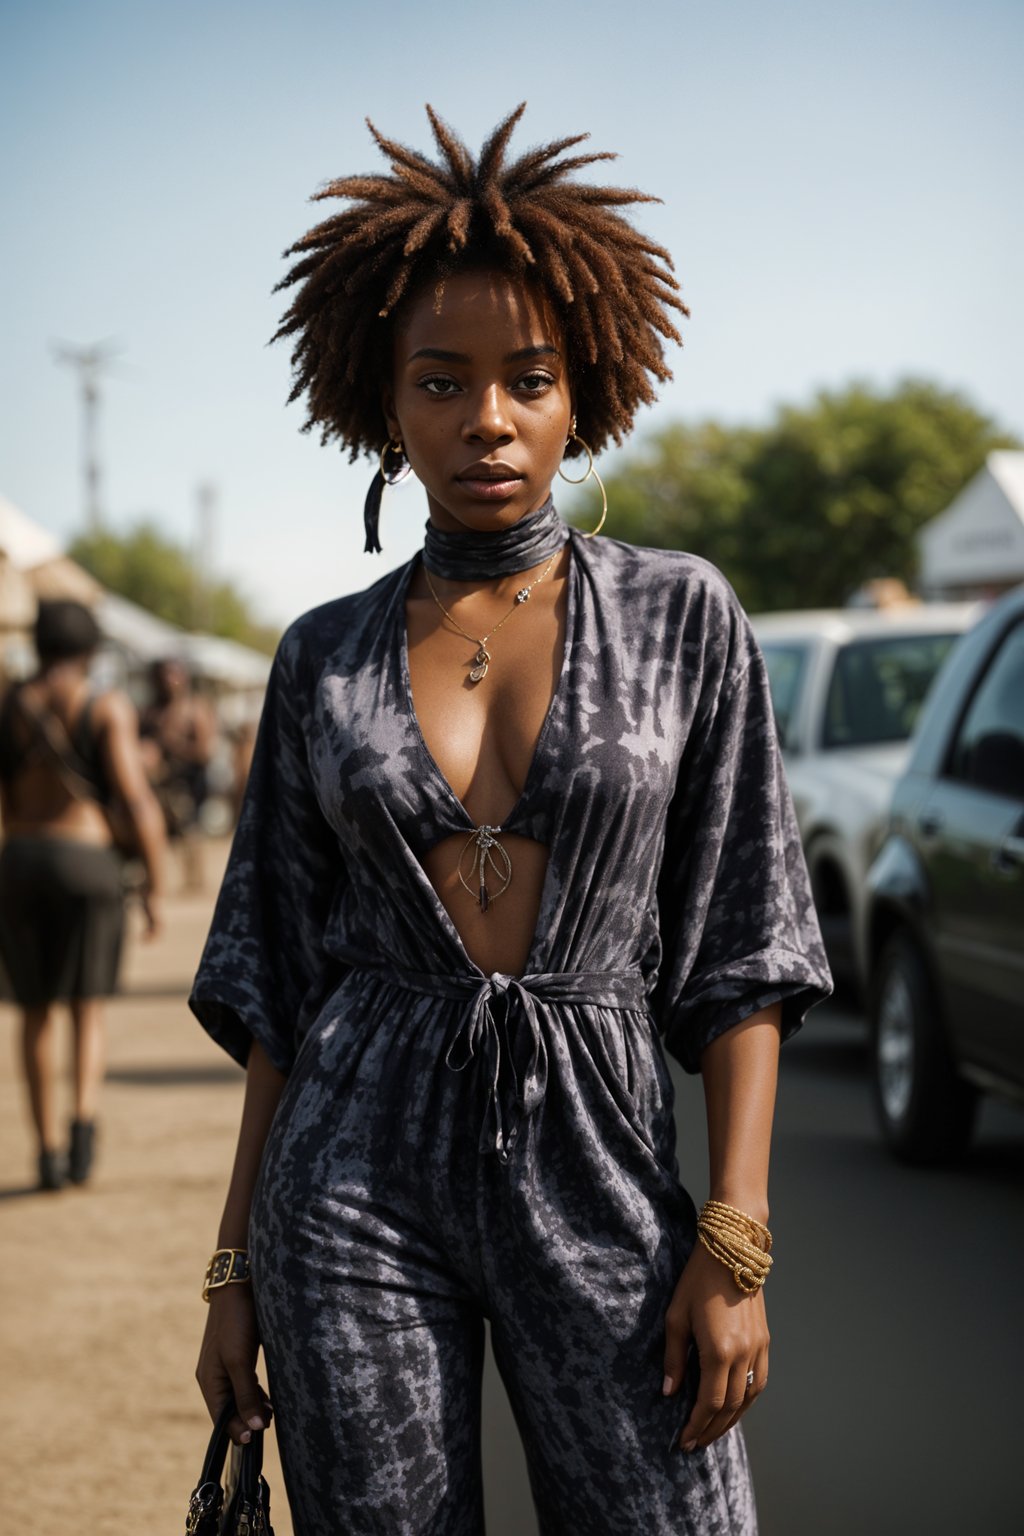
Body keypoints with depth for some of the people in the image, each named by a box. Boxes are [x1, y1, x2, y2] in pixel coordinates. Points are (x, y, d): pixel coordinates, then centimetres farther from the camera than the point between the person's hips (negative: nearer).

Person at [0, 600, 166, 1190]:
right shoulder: (108, 709, -2)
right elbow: (137, 799, -10)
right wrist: (156, 885, -4)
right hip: (87, 864, -2)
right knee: (88, 1011, 8)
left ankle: (50, 1151, 11)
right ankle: (84, 1121, -19)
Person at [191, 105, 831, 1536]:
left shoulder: (679, 616, 2)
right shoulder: (326, 660, 7)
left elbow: (742, 951, 0)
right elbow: (282, 986, 11)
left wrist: (734, 1243, -8)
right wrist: (235, 1268, 7)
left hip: (600, 1173, -1)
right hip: (357, 1187, 1)